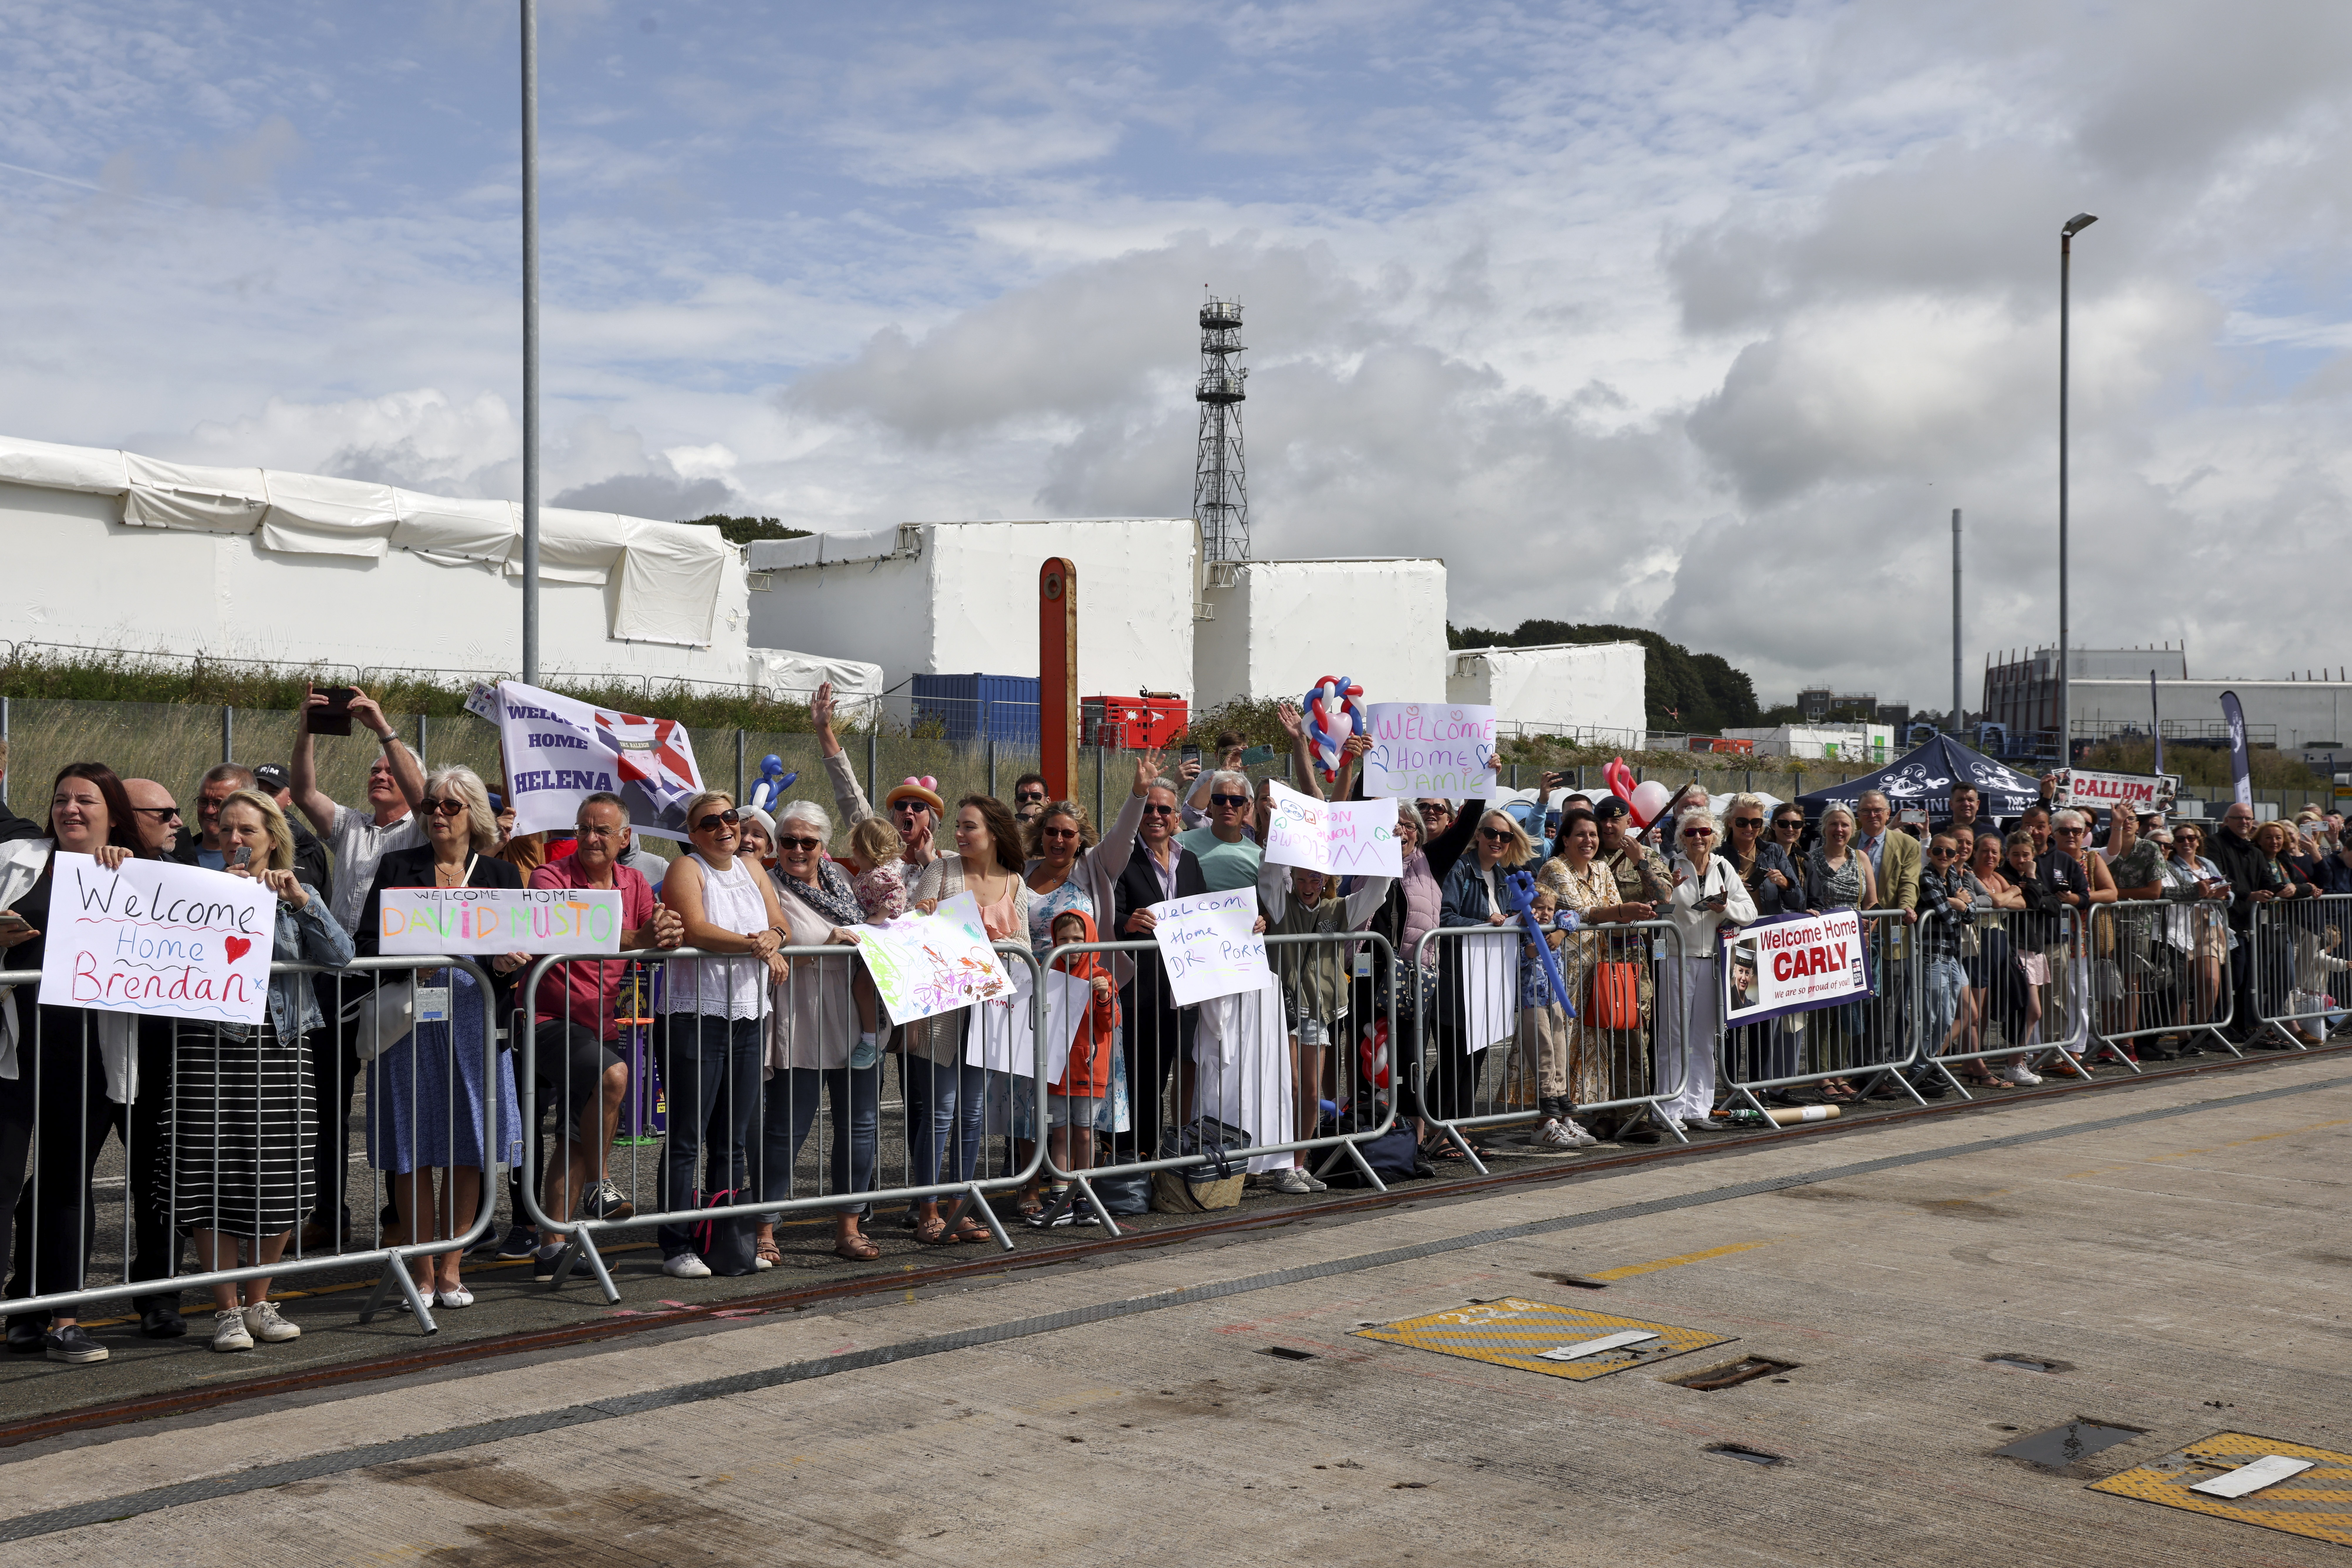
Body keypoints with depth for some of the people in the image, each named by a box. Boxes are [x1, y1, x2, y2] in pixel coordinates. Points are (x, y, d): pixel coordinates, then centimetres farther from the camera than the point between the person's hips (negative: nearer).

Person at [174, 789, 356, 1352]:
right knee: (214, 1177, -4)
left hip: (282, 1045, 2)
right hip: (212, 1045, -2)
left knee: (280, 1179, 2)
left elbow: (340, 956, -2)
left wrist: (302, 899, -13)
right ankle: (227, 1310, 8)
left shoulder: (298, 894, 13)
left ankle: (258, 1303, 18)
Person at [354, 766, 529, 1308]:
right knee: (414, 1150, 0)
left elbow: (521, 948, 6)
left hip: (473, 1018, 1)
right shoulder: (398, 868, 7)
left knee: (466, 1150, 3)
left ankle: (450, 1269, 13)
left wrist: (505, 962, -17)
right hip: (410, 1019, -1)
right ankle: (422, 1273, 9)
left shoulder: (500, 874, 10)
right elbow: (365, 943, 1)